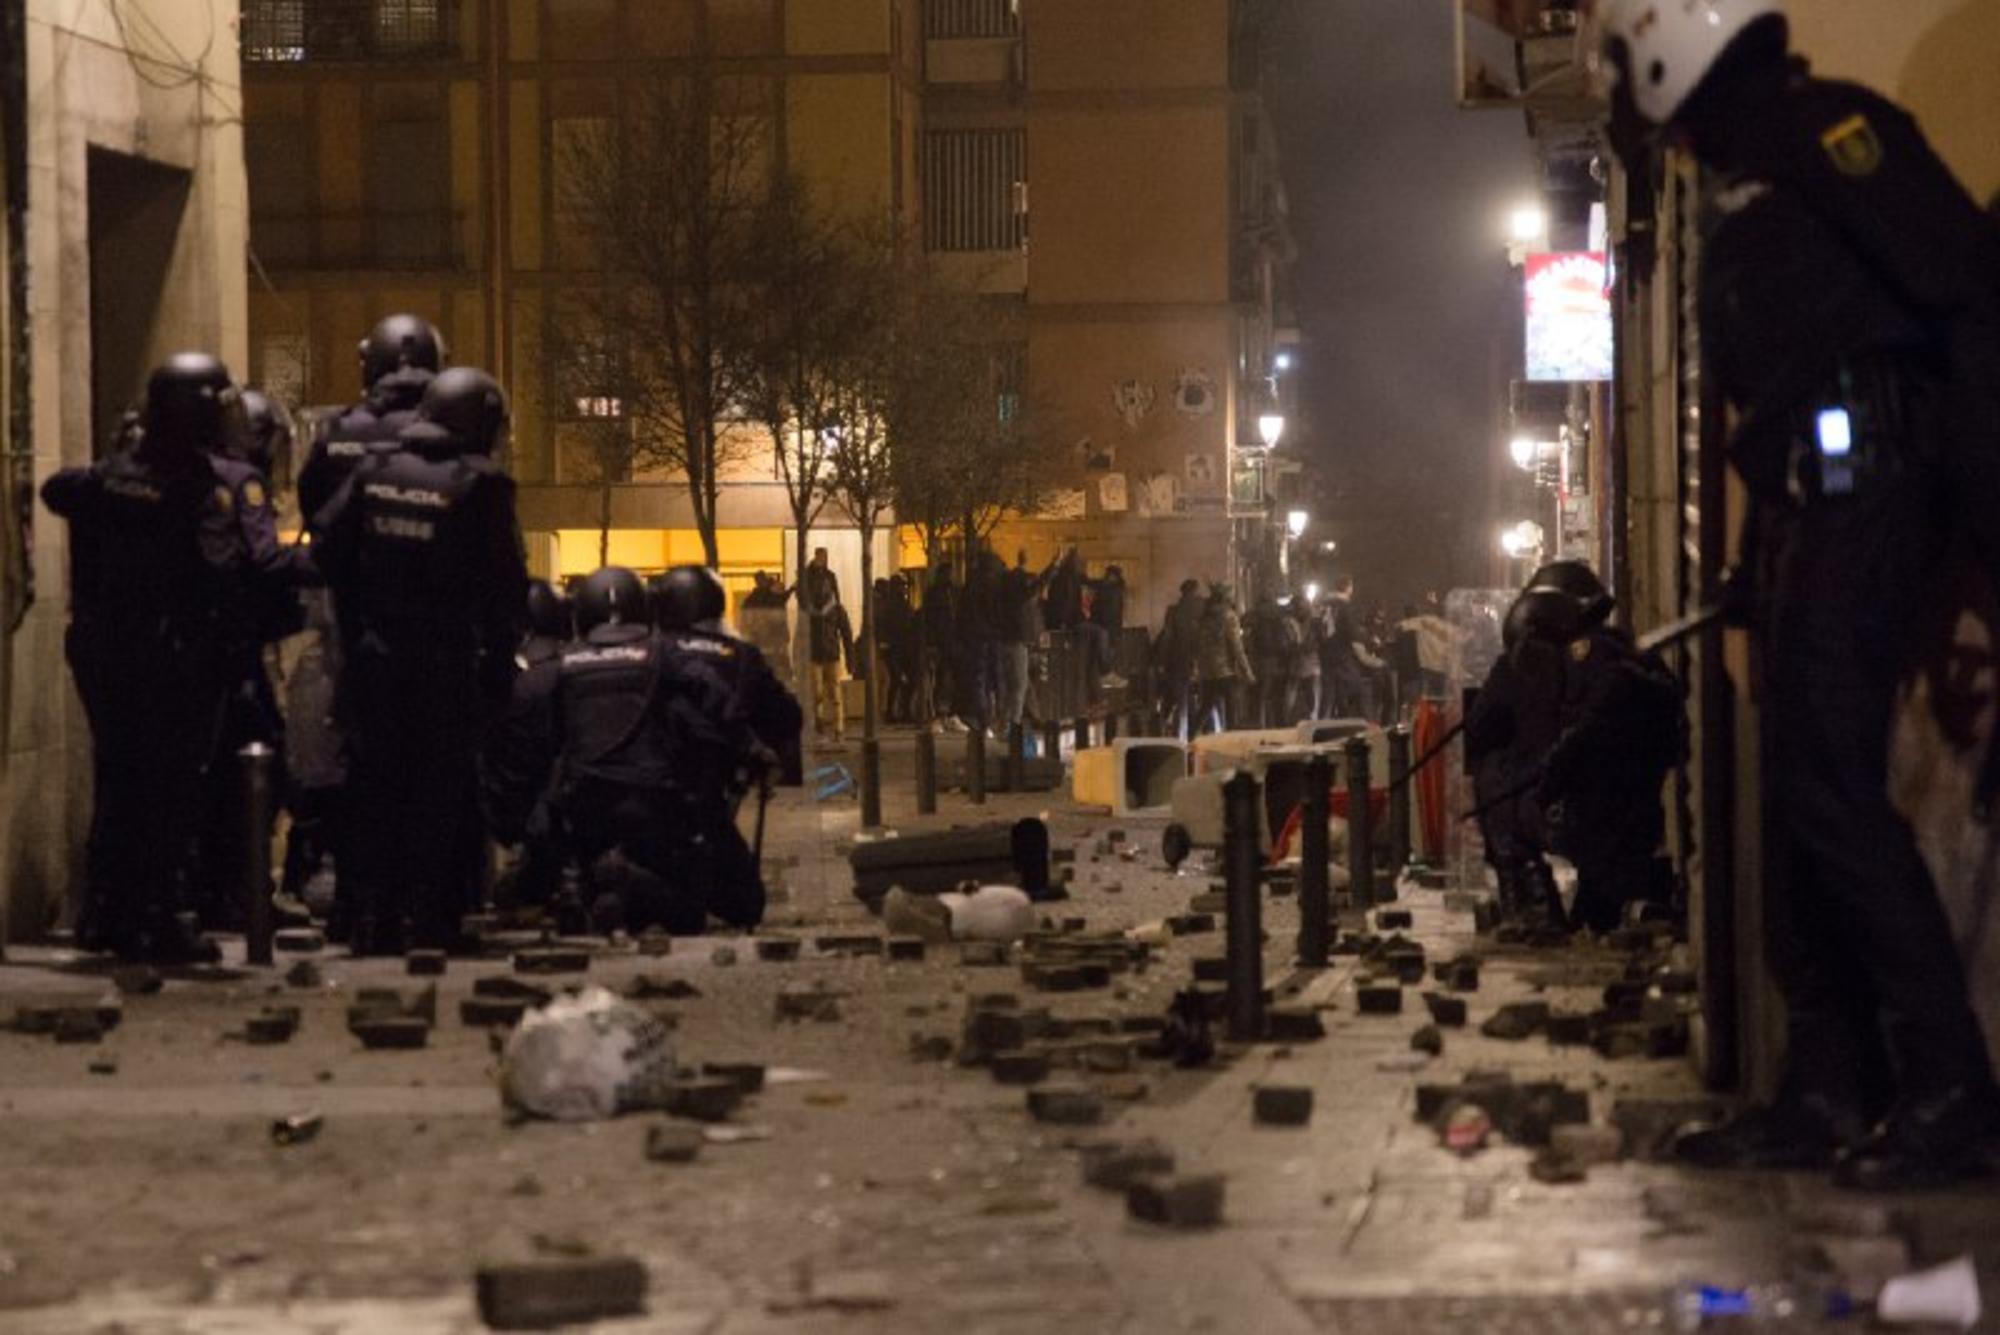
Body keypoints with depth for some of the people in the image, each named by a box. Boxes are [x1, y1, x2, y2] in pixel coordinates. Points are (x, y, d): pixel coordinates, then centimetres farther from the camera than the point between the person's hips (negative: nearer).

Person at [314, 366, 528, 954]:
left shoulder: (373, 471, 4)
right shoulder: (479, 484, -8)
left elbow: (327, 545, 2)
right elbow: (505, 583, -9)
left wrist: (354, 628, 11)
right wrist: (499, 661, -1)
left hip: (373, 657, 4)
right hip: (445, 662, -4)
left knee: (375, 784, 11)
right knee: (439, 790, 4)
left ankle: (370, 918, 10)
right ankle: (425, 917, 1)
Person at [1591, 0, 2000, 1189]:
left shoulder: (1823, 128, -7)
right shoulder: (1750, 187, 23)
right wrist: (1759, 567, 22)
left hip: (1858, 495, -10)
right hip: (1812, 508, 10)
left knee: (1831, 788, -14)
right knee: (1807, 793, 8)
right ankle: (1830, 1090, 11)